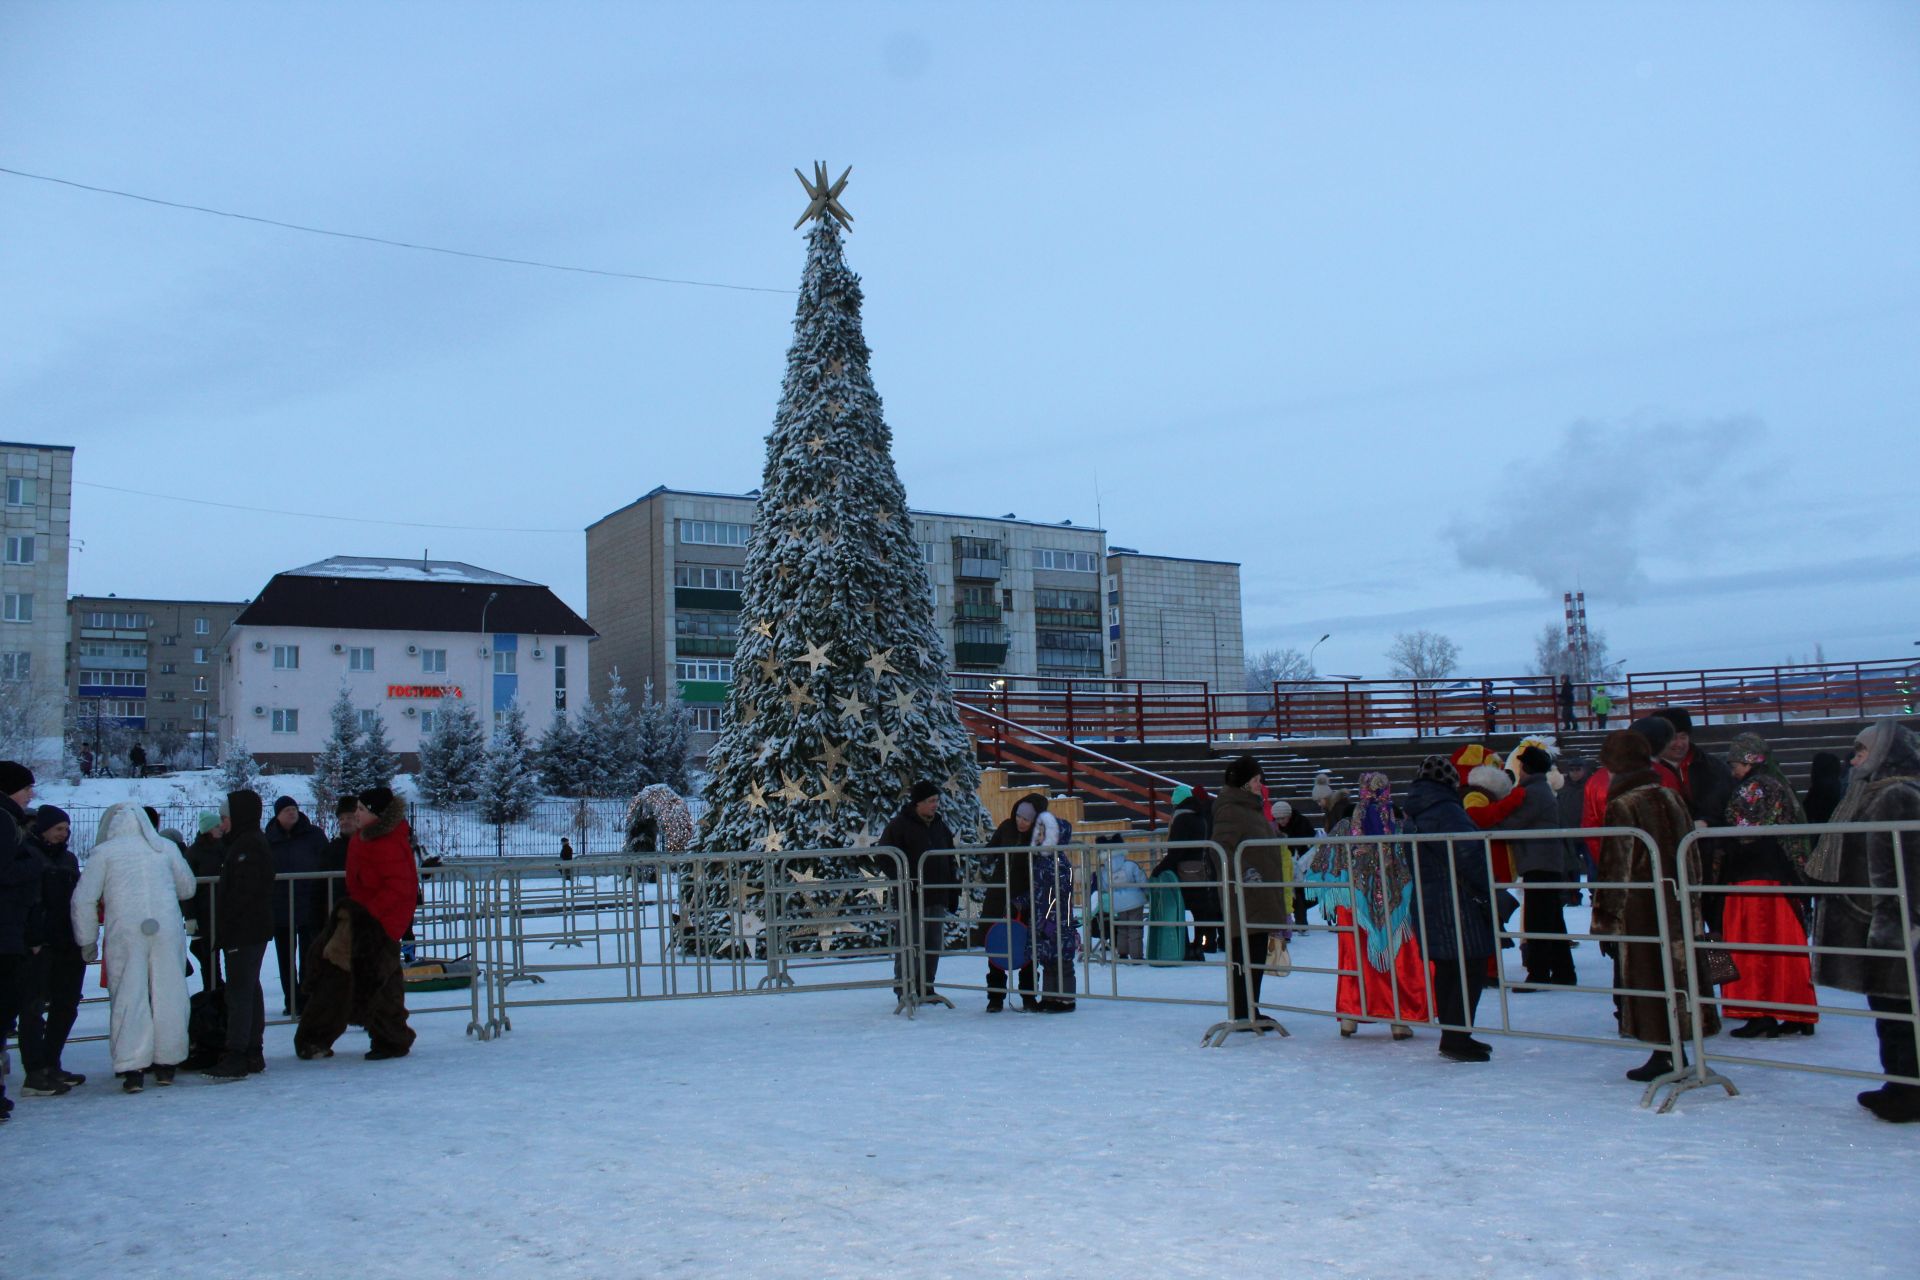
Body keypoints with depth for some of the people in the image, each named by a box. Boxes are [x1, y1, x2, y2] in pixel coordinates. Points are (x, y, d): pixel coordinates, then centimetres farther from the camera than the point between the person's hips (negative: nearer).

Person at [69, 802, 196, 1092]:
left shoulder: (104, 852, 6)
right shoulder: (166, 848, 12)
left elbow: (83, 900, 3)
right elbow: (187, 888, 19)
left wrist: (87, 941, 11)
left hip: (125, 934, -2)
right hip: (168, 931, 2)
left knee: (128, 997, 3)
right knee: (169, 995, 8)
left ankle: (132, 1068, -2)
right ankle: (166, 1063, 14)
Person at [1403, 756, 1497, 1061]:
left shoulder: (1412, 815, 13)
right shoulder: (1446, 810, -16)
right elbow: (1468, 854, -22)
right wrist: (1489, 892, -12)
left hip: (1427, 906, 9)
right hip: (1458, 906, -9)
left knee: (1446, 971, 15)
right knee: (1471, 971, -4)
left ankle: (1451, 1036, 22)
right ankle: (1457, 1038, -5)